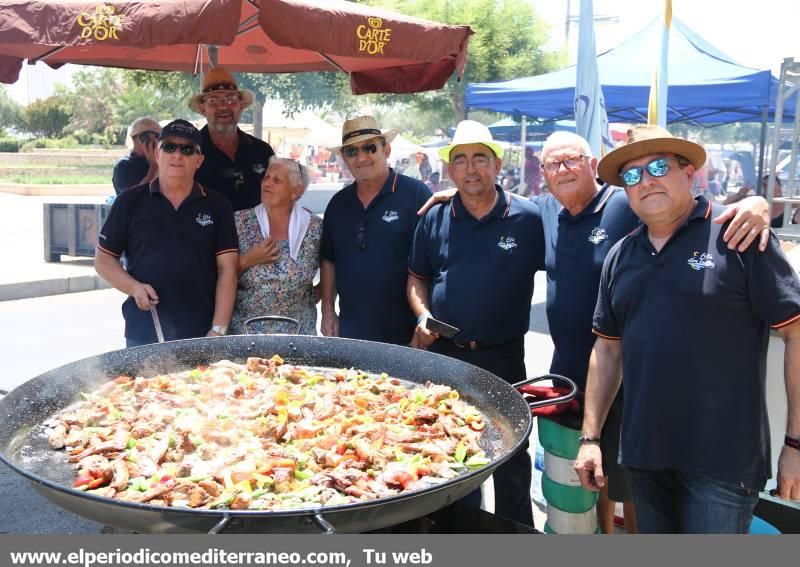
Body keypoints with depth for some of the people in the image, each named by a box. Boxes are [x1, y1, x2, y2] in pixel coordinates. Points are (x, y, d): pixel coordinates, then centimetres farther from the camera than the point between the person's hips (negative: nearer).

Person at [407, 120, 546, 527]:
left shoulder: (528, 218, -6)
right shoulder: (434, 218, 2)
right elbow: (417, 277, 12)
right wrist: (422, 315, -6)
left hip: (503, 357, -2)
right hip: (443, 354, 3)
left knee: (510, 458, 12)